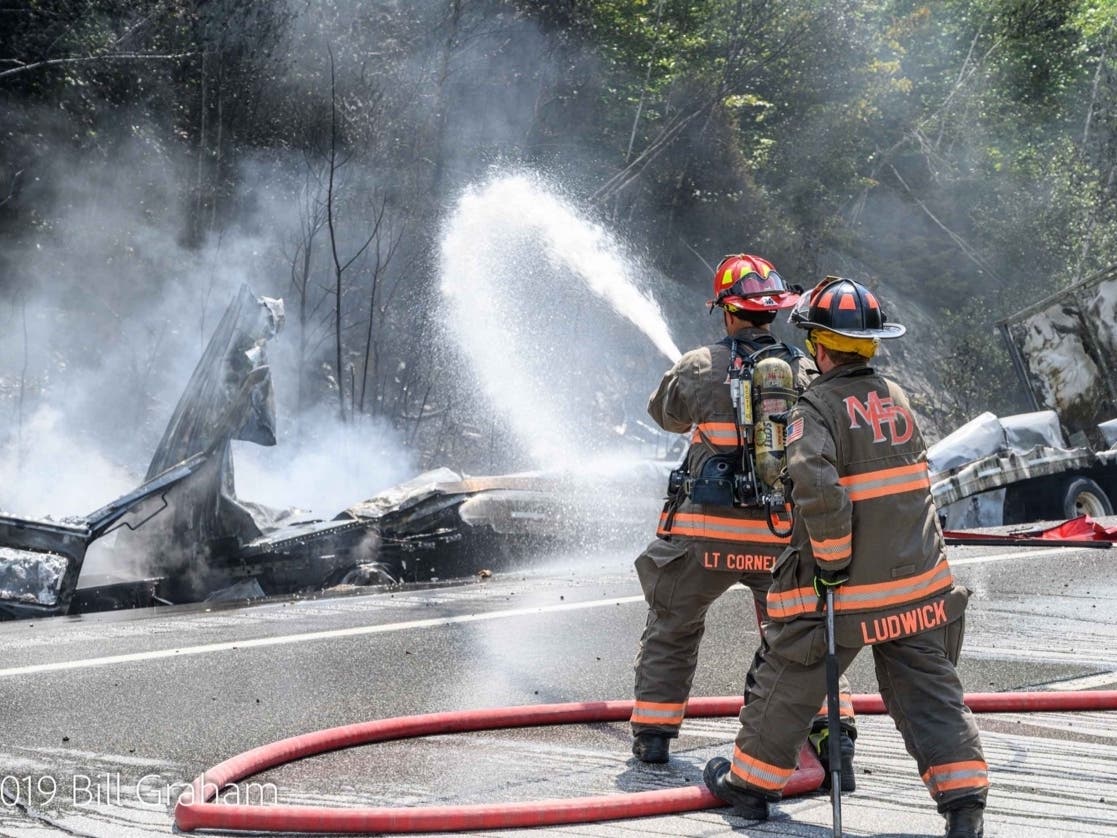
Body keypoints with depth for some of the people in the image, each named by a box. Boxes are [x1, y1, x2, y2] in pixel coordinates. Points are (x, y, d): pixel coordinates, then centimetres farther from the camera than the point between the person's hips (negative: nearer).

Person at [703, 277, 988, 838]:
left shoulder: (817, 408, -15)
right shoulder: (896, 397, 6)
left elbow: (817, 487, -29)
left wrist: (832, 561, -19)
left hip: (846, 591, -5)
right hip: (919, 585, 5)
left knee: (788, 684, 13)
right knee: (929, 692, 9)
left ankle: (751, 782, 27)